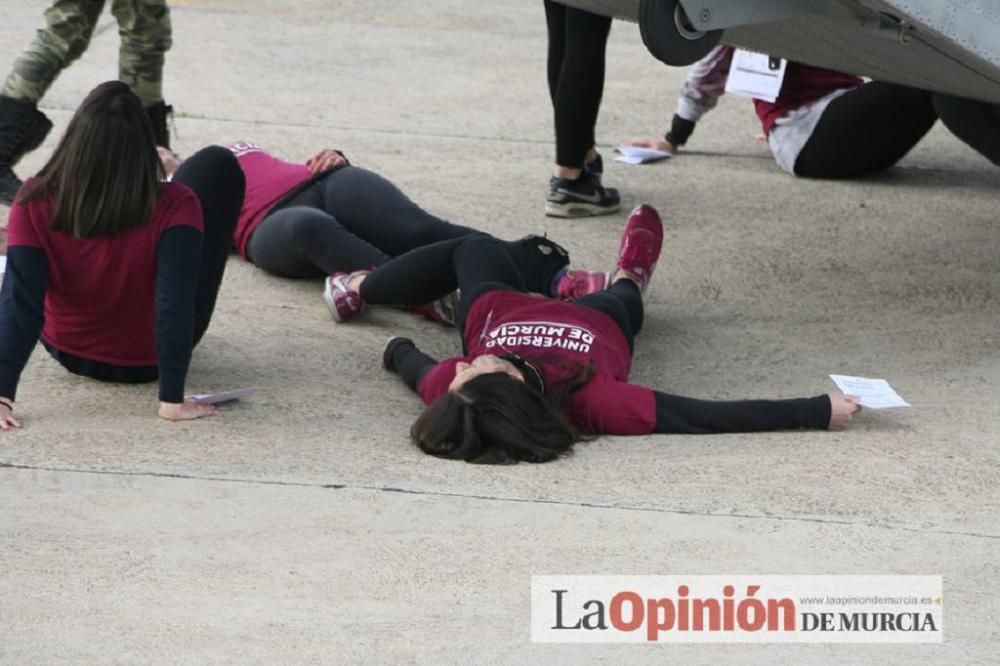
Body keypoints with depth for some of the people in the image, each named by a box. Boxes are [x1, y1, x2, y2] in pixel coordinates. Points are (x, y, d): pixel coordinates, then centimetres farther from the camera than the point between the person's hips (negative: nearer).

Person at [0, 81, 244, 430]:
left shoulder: (35, 204, -28)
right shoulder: (174, 207, -33)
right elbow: (175, 307, -38)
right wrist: (173, 401, -31)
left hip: (67, 352, 2)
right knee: (217, 165, 10)